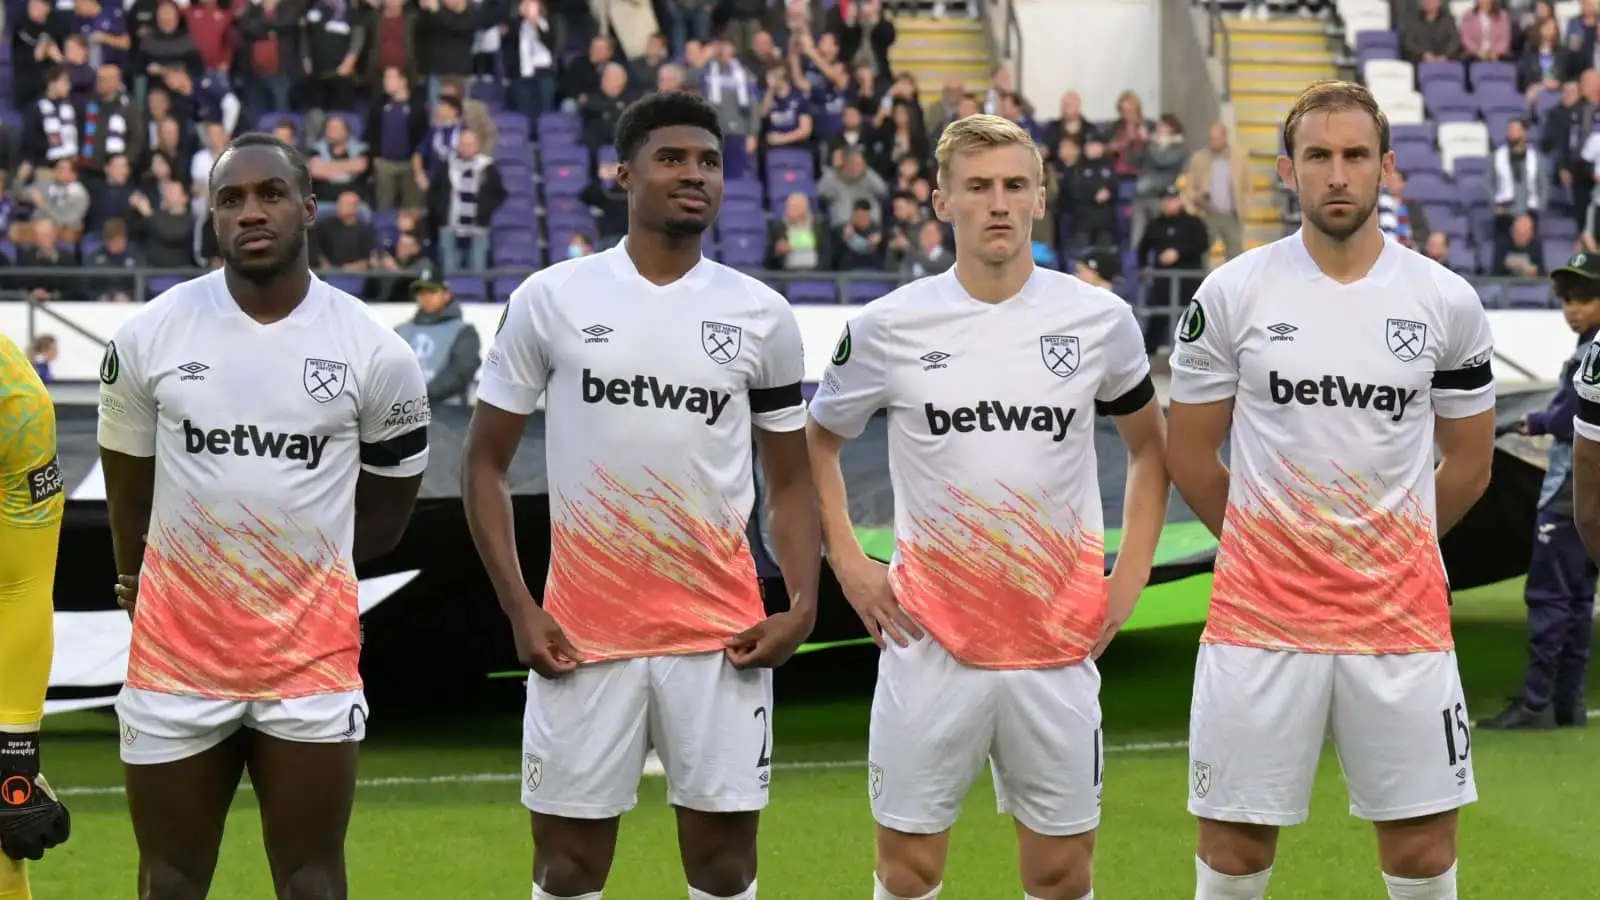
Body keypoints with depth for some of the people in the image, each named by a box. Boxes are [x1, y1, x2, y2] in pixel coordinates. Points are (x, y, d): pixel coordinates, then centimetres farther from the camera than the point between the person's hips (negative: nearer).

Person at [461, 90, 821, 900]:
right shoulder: (551, 299, 0)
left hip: (720, 635, 1)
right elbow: (485, 462, 5)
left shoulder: (762, 316, 4)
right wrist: (519, 608, -5)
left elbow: (789, 479, 11)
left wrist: (803, 602, -6)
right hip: (582, 634, -1)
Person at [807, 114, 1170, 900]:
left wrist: (1127, 583, 6)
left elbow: (1151, 447, 15)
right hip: (929, 644, -1)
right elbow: (816, 442, 13)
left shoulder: (1100, 319, 0)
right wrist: (848, 564, 3)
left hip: (1059, 645, 1)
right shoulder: (888, 327, -2)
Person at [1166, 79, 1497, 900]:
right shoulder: (1231, 294, -2)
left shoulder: (1447, 301, 1)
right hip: (1258, 614, -1)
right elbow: (1189, 455, 7)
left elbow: (1468, 464, 12)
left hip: (1402, 616, 1)